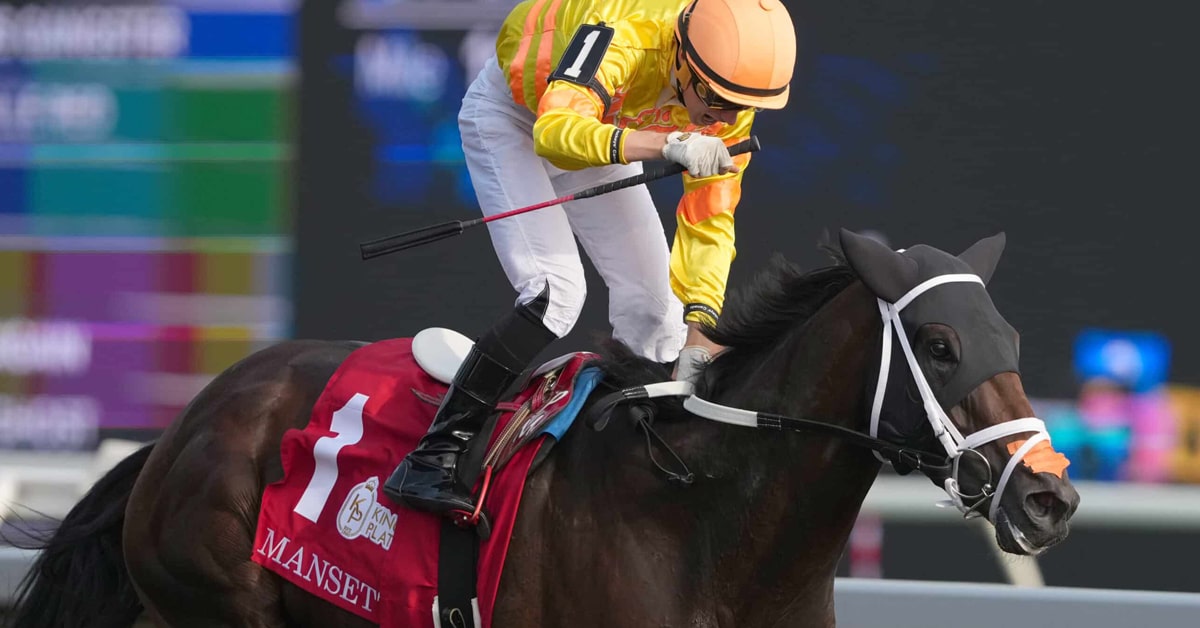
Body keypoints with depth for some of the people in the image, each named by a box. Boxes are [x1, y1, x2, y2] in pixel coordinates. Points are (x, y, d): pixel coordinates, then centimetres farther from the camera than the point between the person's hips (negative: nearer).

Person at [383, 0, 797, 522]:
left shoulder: (729, 97, -22)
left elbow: (709, 221, -14)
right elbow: (554, 132, -57)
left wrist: (699, 328, -26)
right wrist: (667, 144, -70)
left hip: (597, 129, 7)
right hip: (511, 112, -7)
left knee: (653, 302, 2)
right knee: (554, 292, -24)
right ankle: (433, 459, -21)